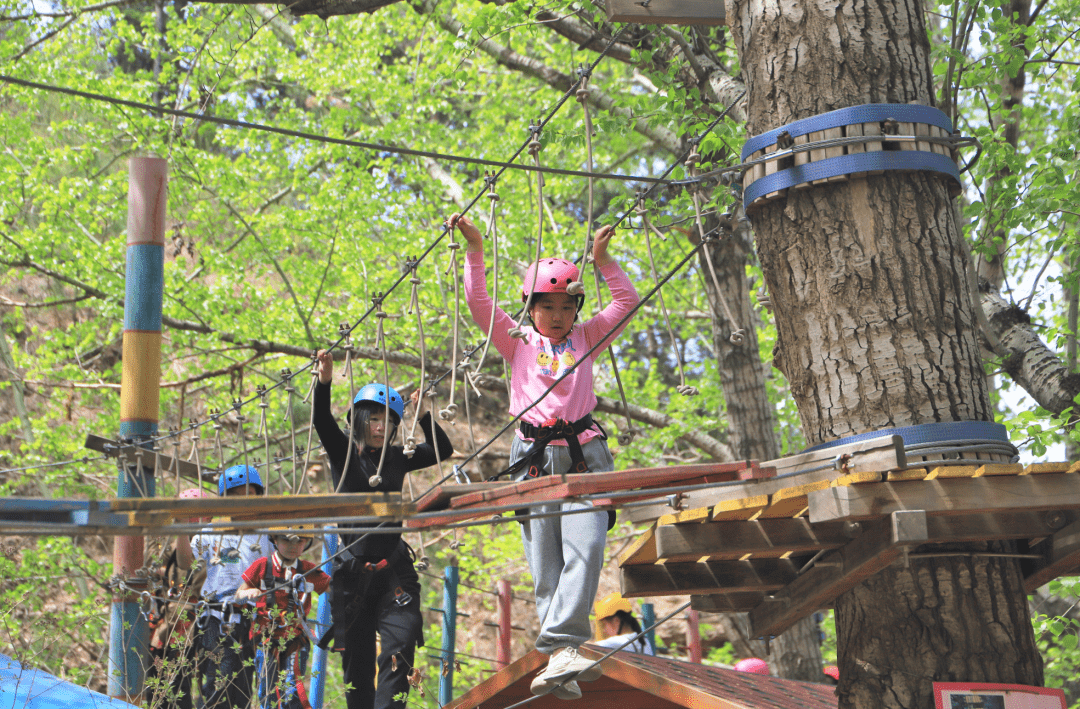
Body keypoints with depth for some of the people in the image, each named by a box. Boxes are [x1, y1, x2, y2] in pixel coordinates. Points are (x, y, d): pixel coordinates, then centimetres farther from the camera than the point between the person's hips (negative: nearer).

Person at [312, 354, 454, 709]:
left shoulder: (398, 458, 8)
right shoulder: (344, 453, 2)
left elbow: (443, 450, 10)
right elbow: (322, 421, -13)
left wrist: (422, 414, -4)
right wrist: (324, 380, -31)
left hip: (394, 569, 1)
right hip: (351, 569, -1)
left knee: (400, 646, -15)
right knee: (356, 659, 6)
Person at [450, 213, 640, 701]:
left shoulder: (586, 339, 17)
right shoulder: (518, 343, 13)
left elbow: (626, 302, 13)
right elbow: (479, 305, 5)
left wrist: (602, 258, 6)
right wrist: (475, 251, -1)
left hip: (585, 457, 0)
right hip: (535, 457, 0)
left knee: (585, 549, -19)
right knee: (544, 565, -3)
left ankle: (560, 646, -23)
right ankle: (565, 663, 0)